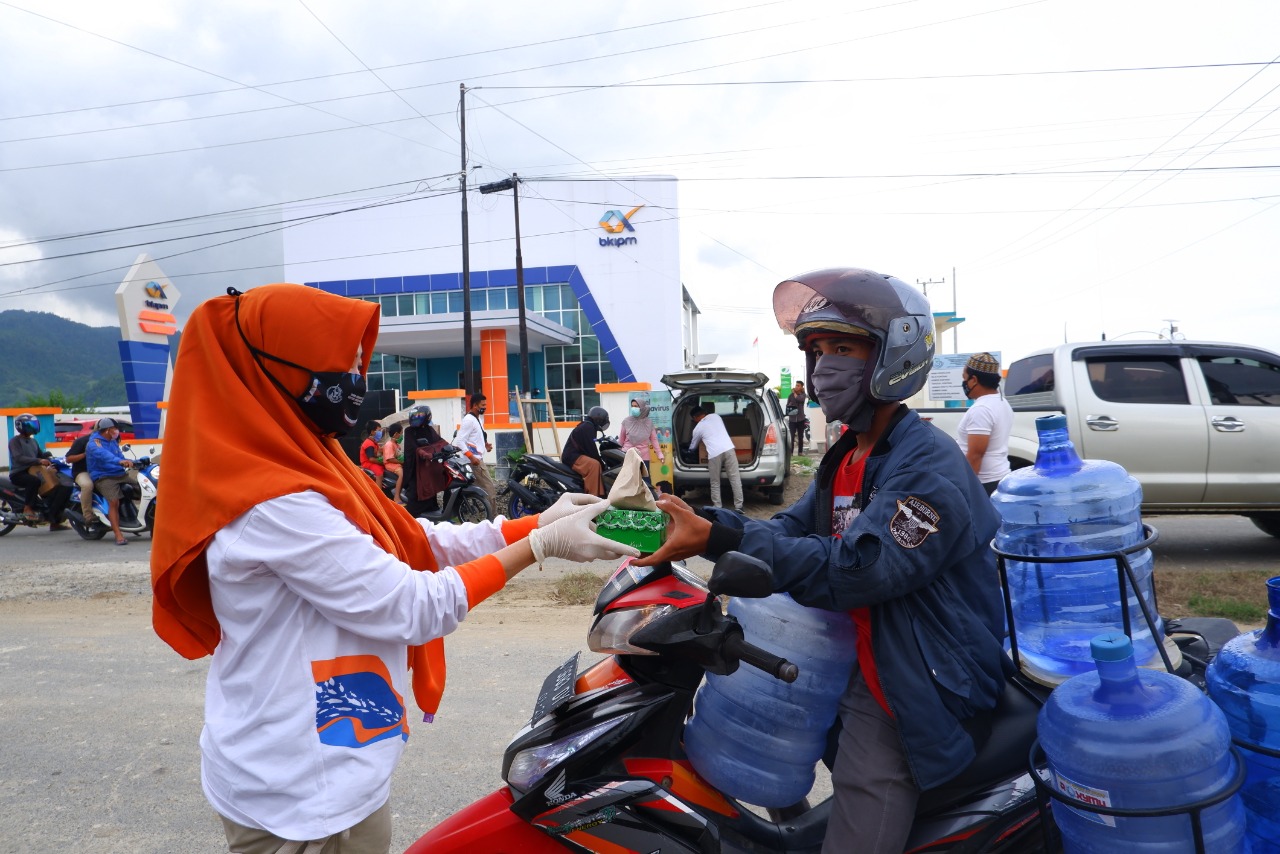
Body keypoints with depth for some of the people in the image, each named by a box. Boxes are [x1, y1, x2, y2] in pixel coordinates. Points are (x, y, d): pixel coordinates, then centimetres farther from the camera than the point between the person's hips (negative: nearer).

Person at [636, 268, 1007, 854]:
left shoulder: (929, 466, -20)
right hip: (857, 668, 9)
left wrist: (717, 540, -33)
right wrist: (699, 520, -12)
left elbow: (850, 570, -29)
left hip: (918, 692, -9)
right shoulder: (846, 459, 11)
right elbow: (792, 529, 5)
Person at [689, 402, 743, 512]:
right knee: (735, 479, 3)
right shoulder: (716, 416, 23)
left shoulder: (698, 428, 15)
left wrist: (689, 452, 53)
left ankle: (717, 509, 8)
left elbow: (692, 447, 30)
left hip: (714, 454, -3)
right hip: (728, 449, 3)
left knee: (715, 484, 10)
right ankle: (738, 507, 2)